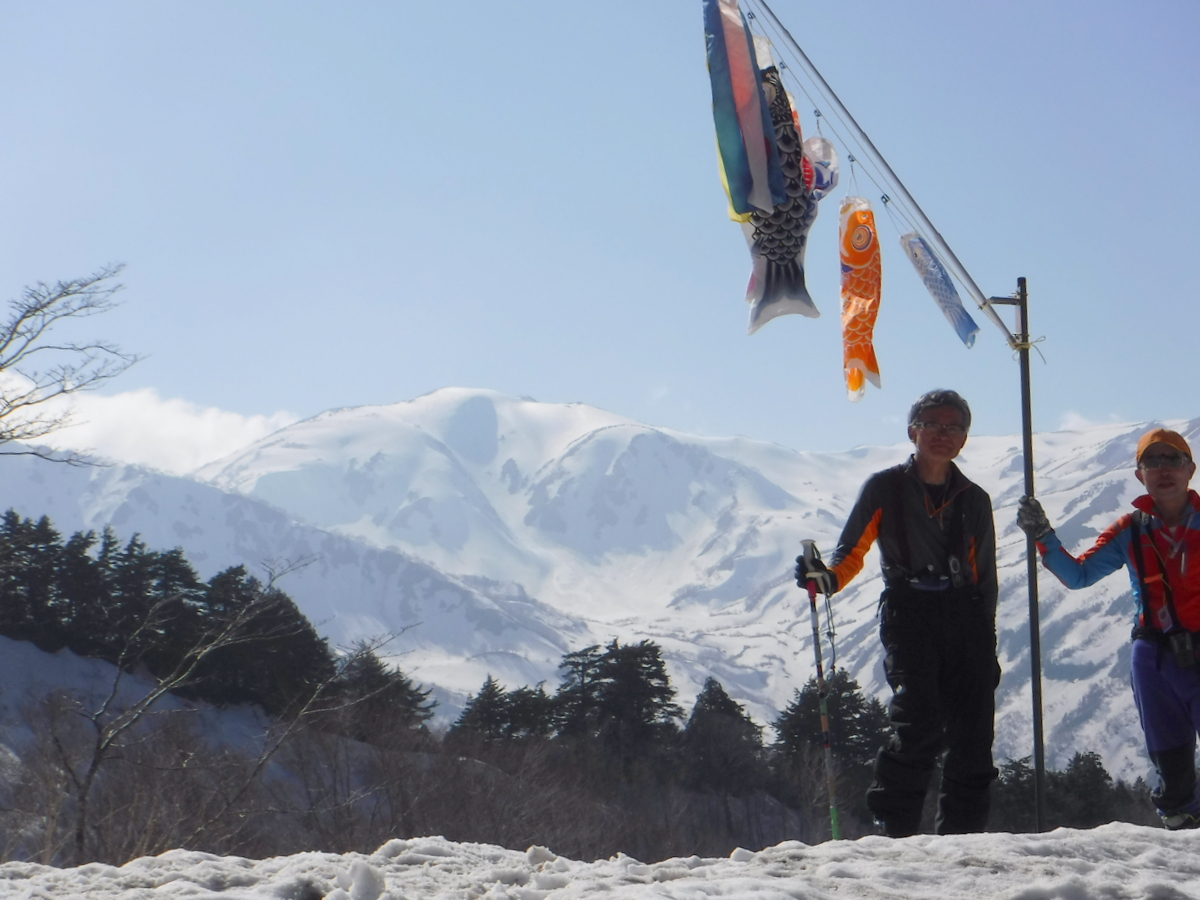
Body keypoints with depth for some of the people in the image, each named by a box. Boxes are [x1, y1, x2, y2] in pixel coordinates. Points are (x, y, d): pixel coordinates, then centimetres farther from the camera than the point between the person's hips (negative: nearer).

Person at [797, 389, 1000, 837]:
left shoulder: (974, 500, 17)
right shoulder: (884, 488, 8)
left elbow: (985, 580, 19)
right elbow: (850, 553, 5)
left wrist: (986, 647, 13)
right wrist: (824, 577, -17)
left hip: (963, 618, 4)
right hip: (908, 614, -4)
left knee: (972, 741, -3)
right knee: (921, 725, -21)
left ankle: (963, 839, 6)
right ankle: (893, 830, -11)